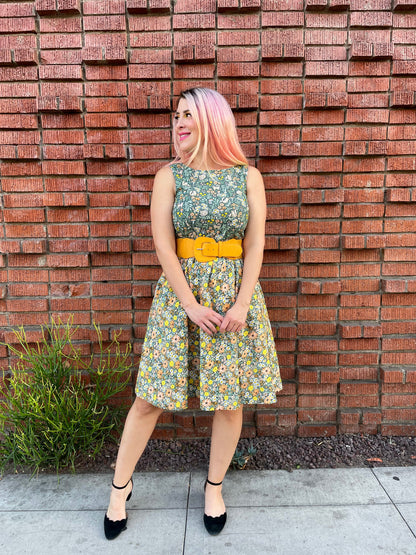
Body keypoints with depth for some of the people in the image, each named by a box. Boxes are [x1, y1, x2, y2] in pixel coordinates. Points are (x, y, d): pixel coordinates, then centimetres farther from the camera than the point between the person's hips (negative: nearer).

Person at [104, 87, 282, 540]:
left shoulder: (248, 177, 3)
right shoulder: (170, 176, 1)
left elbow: (255, 246, -1)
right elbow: (163, 247, -6)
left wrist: (241, 304, -10)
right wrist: (191, 304, -12)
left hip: (235, 292, 1)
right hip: (180, 291, -1)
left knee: (230, 396, 9)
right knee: (151, 397, 5)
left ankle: (214, 486, 33)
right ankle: (120, 486, 29)